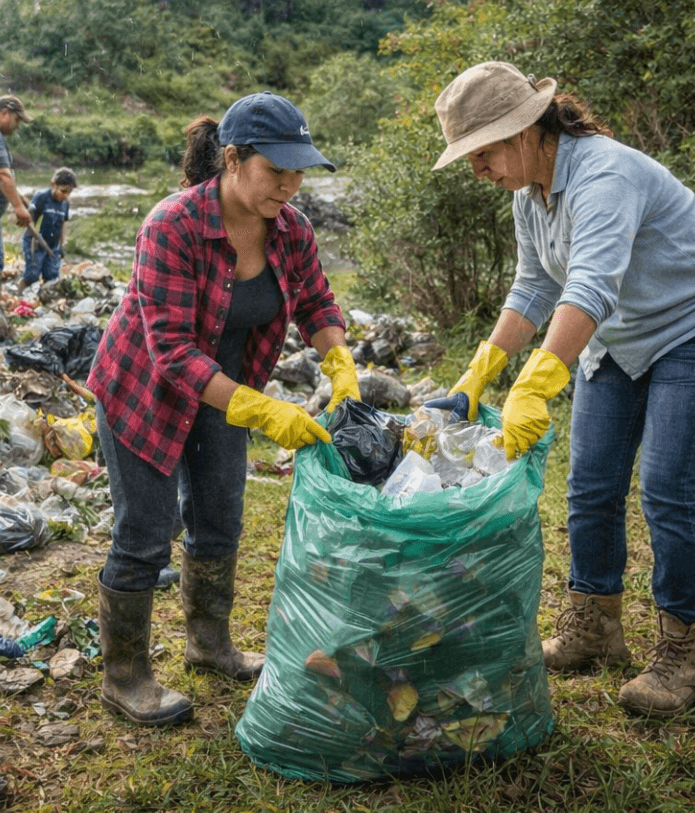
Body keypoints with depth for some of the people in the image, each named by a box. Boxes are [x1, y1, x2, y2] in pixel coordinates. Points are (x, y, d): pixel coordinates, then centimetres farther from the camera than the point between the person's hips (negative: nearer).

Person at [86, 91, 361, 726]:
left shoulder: (292, 231, -13)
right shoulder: (172, 227, -32)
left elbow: (316, 305, 3)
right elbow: (172, 350, -34)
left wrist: (342, 368, -16)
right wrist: (263, 411, -40)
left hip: (222, 387, 6)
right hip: (144, 388, -6)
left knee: (219, 523, 15)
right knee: (144, 536, 0)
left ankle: (210, 644, 37)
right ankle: (124, 678, 18)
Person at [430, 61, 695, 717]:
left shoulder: (604, 175, -30)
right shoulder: (529, 194, -1)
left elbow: (592, 286, -45)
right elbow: (534, 290, 8)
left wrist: (536, 387, -55)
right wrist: (478, 373, -2)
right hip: (615, 344, 8)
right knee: (590, 487, 6)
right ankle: (591, 629, 21)